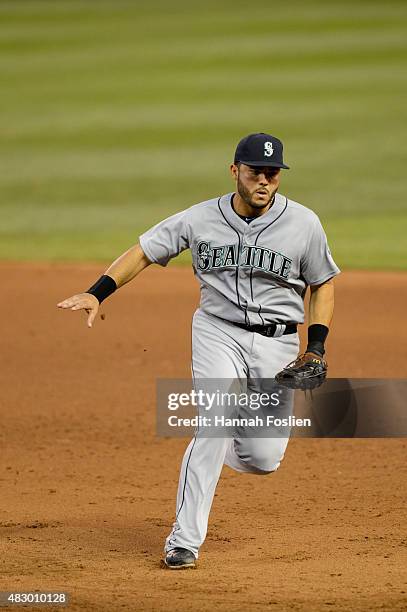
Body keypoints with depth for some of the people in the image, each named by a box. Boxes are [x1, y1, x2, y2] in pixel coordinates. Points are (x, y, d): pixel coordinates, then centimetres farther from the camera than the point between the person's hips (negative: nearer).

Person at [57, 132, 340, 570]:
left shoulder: (303, 223, -5)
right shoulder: (201, 218, -5)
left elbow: (322, 284, 7)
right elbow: (143, 252, 1)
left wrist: (316, 348, -4)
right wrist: (97, 293, -13)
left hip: (277, 343, 1)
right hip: (218, 332, -1)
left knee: (263, 460, -5)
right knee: (216, 426, -23)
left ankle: (210, 447, 32)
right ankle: (185, 541, -17)